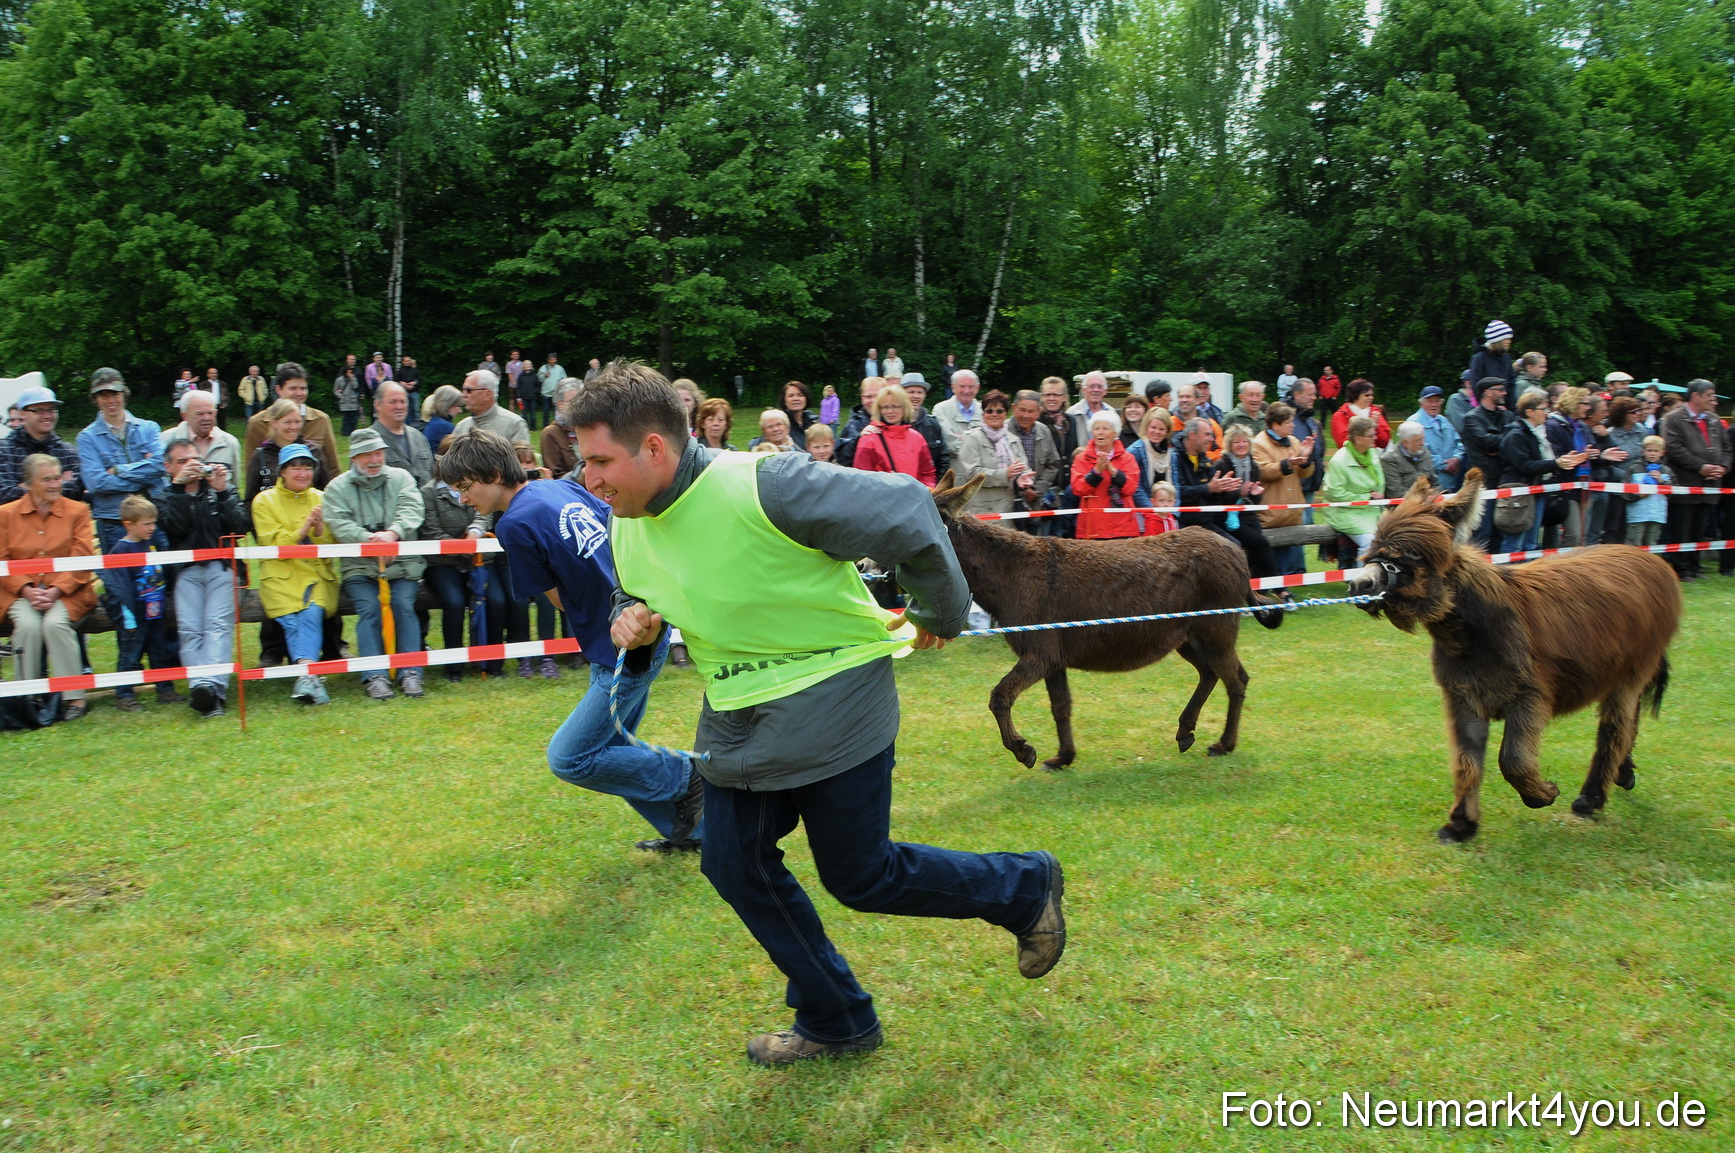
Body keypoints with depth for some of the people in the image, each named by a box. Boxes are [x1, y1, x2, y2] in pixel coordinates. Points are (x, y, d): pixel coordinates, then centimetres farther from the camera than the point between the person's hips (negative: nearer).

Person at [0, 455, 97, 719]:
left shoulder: (77, 511, 4)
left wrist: (55, 591, -16)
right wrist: (27, 590, -14)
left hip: (67, 591, -1)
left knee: (56, 623, -30)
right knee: (28, 624, -29)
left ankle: (74, 697, -21)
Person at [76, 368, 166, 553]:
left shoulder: (148, 428, 9)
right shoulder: (87, 437, 4)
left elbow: (159, 465, -8)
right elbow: (96, 482, -10)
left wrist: (118, 470, -8)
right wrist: (143, 476, -10)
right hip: (113, 526, -1)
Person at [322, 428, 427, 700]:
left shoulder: (401, 478, 12)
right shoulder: (337, 487, 9)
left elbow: (411, 511, -4)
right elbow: (340, 526, -6)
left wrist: (392, 533, -25)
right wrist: (370, 539, -24)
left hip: (403, 563, 0)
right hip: (358, 566, 0)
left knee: (403, 604, -22)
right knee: (369, 608, -23)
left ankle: (411, 674, -21)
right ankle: (375, 677, -25)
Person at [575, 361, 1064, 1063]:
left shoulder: (760, 487, -27)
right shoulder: (627, 529, -1)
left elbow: (903, 510, -24)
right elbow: (637, 599, 20)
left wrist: (940, 615, -10)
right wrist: (633, 622, -6)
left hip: (831, 701, -8)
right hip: (738, 716, 8)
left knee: (859, 876, 2)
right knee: (734, 865, 7)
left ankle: (1027, 888, 28)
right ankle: (835, 1022, 27)